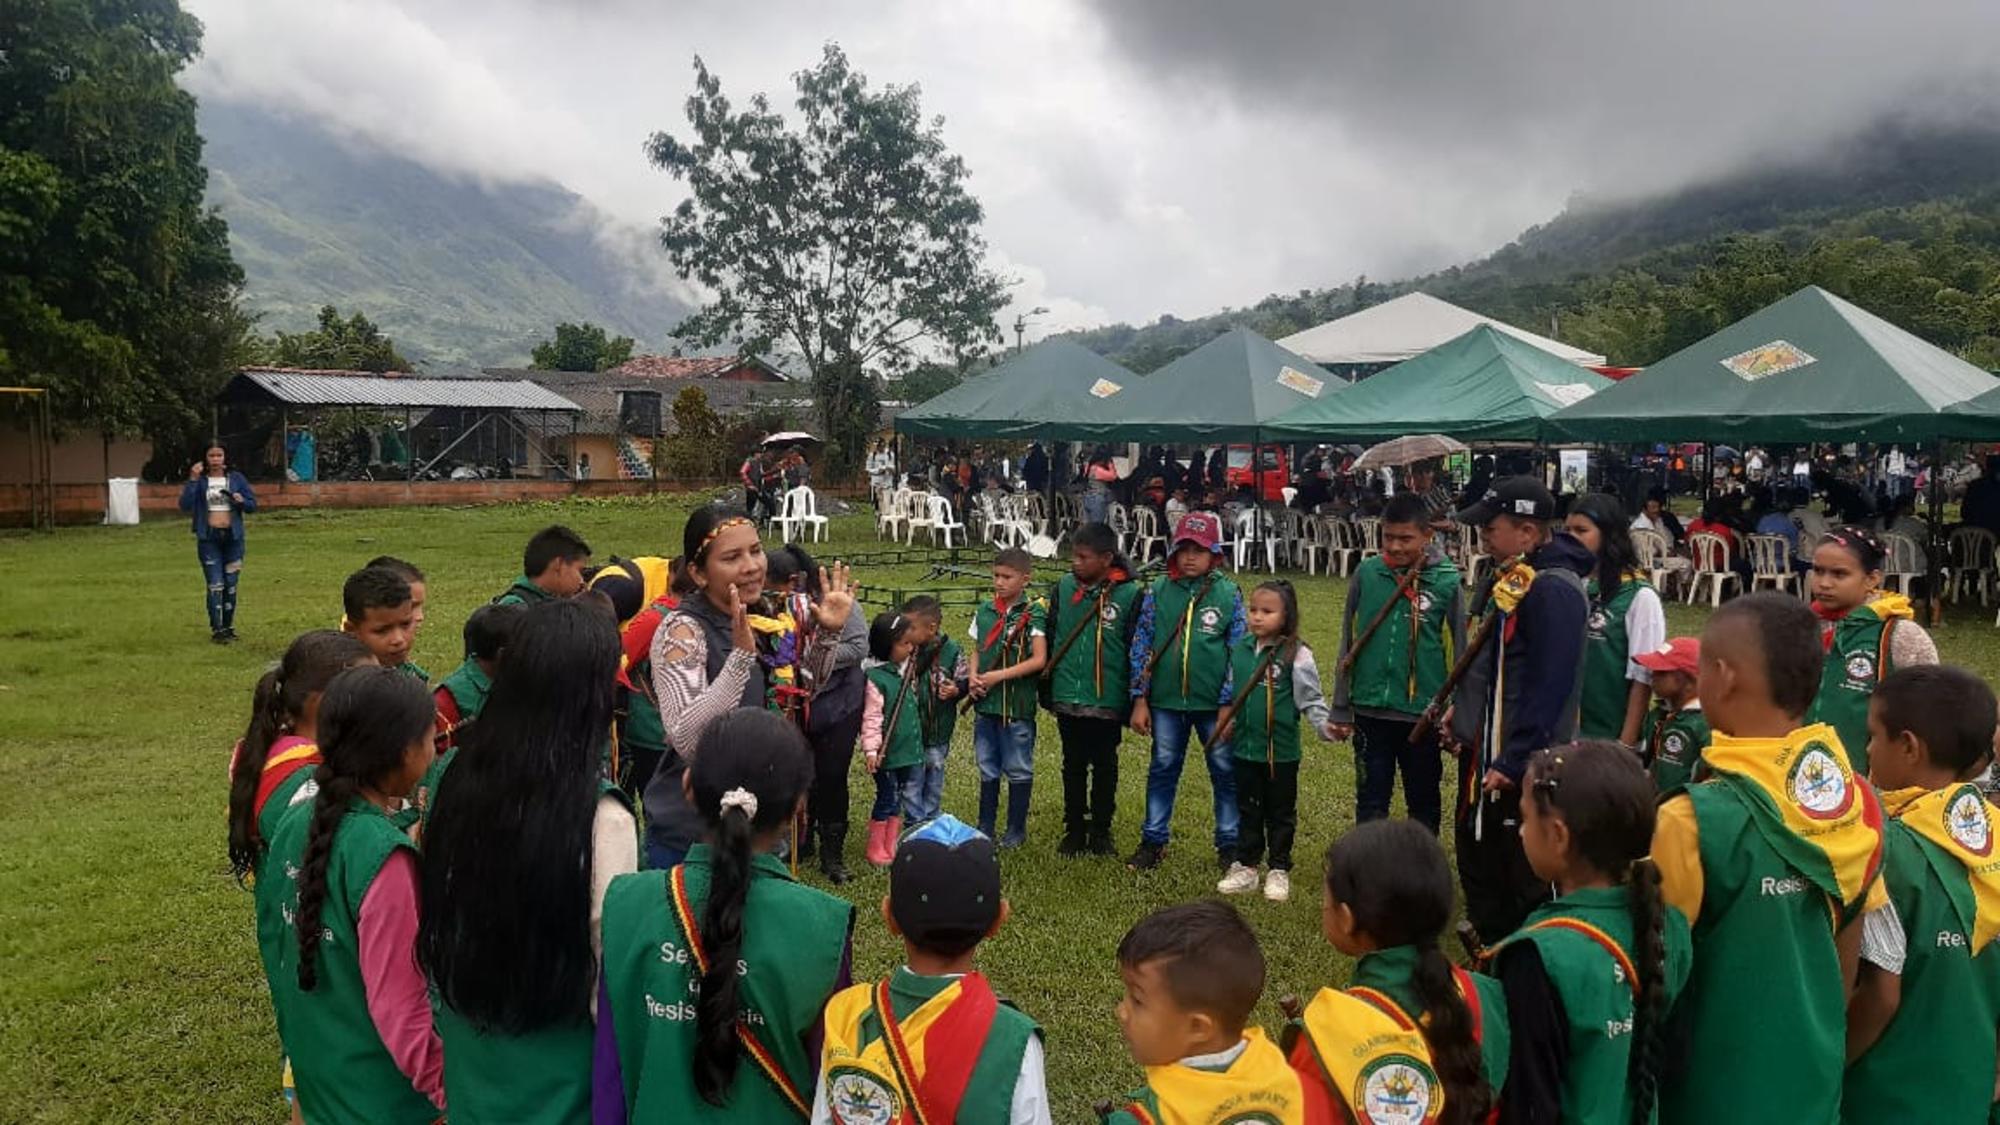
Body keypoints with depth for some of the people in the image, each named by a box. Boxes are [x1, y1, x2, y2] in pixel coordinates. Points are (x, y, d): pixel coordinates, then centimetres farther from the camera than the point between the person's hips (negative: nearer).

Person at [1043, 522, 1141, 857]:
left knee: (1104, 766, 10)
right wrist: (1046, 686, 7)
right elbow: (1050, 636, 8)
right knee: (1073, 765, 14)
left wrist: (1133, 700, -3)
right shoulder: (1064, 587, 1)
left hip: (1107, 700, -3)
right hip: (1068, 697, 3)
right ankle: (1074, 831, 25)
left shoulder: (1129, 594, -9)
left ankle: (1101, 832, 23)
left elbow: (1135, 650, -5)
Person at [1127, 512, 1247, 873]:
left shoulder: (1229, 594, -3)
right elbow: (1141, 646, 3)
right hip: (1166, 701, 1)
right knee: (1162, 770, 11)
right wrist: (1140, 700, -1)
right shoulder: (1158, 592, 0)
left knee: (1226, 772, 8)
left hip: (1213, 704, -1)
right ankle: (1153, 840, 23)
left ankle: (1229, 844, 22)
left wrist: (1228, 703, -5)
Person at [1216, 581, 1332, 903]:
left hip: (1282, 750, -4)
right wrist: (1228, 723, 13)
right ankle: (1246, 867, 27)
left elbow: (1310, 700, -11)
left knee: (1280, 812, 11)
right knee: (1247, 810, 15)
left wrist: (1326, 726, -25)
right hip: (1245, 747, 4)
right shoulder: (1240, 649, 3)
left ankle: (1279, 870, 24)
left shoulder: (1297, 655, -12)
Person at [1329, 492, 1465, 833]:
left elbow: (1460, 652, 0)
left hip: (1423, 714, -1)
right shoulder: (1366, 574, -2)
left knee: (1424, 803, 14)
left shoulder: (1447, 581, -7)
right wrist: (1340, 710, 6)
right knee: (1371, 800, 9)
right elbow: (1348, 644, 4)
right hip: (1370, 711, 1)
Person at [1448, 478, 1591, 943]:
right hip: (1483, 747, 10)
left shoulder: (1553, 589, -21)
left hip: (1520, 766, -10)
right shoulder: (1513, 577, 9)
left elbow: (1550, 686, -24)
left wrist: (1513, 763, -23)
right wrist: (1463, 706, 16)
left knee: (1521, 884, 3)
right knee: (1477, 861, 21)